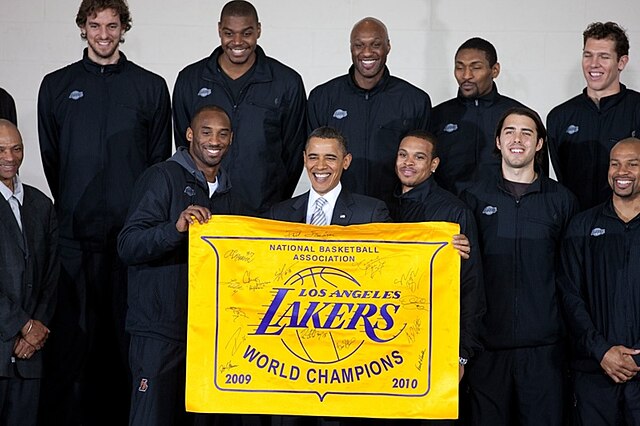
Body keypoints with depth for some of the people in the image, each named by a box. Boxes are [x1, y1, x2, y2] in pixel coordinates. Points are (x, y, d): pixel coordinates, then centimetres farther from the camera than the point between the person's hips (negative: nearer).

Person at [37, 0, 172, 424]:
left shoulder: (151, 86, 8)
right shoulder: (57, 85, 10)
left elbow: (159, 158, 9)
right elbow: (50, 158, 12)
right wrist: (69, 210, 10)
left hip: (132, 230, 0)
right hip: (75, 234, 1)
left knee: (128, 329, 2)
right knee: (73, 330, 1)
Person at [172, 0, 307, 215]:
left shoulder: (287, 82, 1)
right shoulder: (190, 80, 5)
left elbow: (294, 151, 5)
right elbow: (183, 144, 11)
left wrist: (279, 205, 1)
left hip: (265, 212, -1)